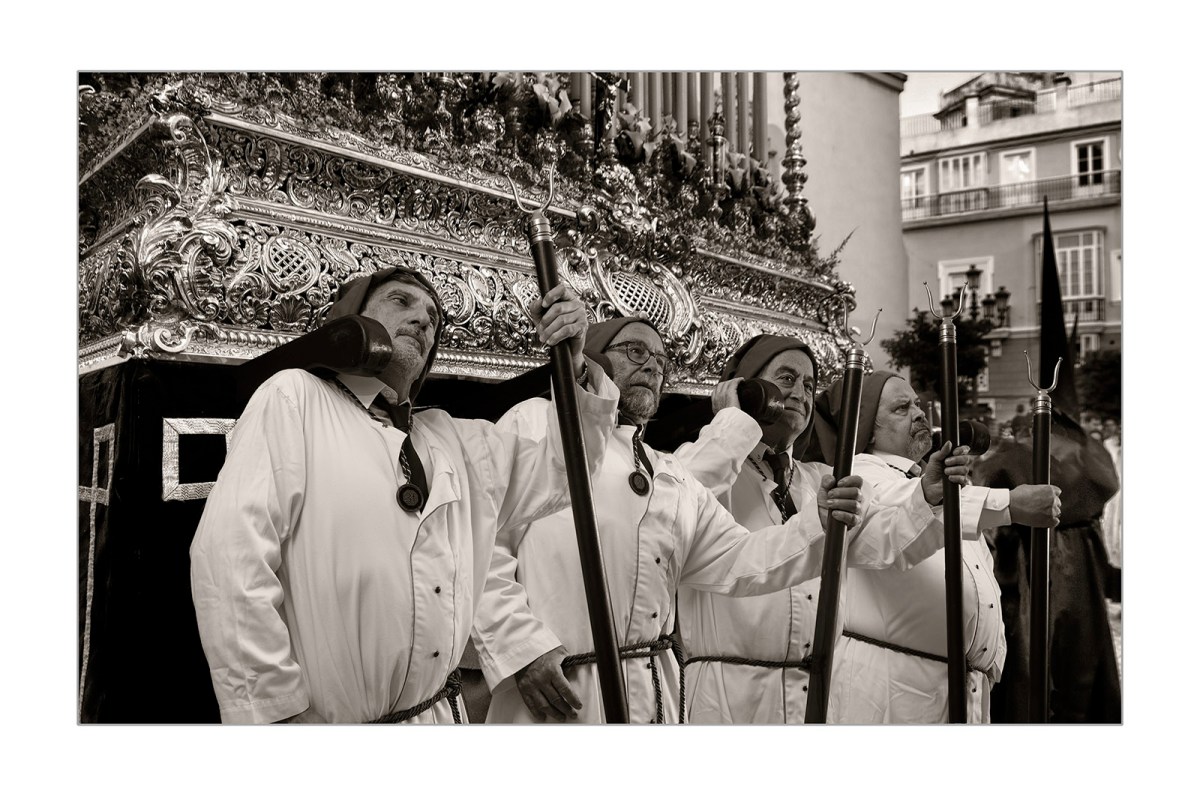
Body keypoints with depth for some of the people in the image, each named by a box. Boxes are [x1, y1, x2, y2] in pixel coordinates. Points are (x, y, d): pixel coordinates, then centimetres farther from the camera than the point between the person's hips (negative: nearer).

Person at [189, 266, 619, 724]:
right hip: (322, 719, -6)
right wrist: (279, 712, -19)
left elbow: (555, 474, 13)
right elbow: (231, 555, -16)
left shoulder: (452, 438, 12)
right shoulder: (293, 398, -7)